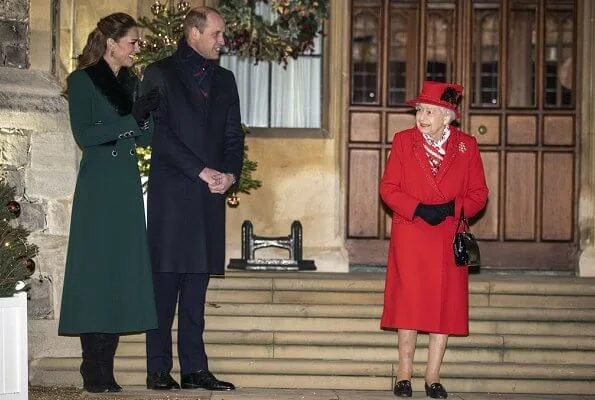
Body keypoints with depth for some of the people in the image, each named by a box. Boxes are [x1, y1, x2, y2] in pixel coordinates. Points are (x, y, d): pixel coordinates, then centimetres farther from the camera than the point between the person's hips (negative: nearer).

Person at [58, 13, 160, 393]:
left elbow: (145, 139, 13)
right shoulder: (82, 80, -3)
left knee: (122, 273, 3)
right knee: (95, 273, -6)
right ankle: (93, 371, -2)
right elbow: (84, 134, -12)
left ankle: (105, 369, 7)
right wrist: (130, 118, -18)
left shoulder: (131, 82, 14)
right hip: (98, 187, -6)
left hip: (128, 186, 6)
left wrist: (149, 113, -6)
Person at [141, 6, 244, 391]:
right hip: (171, 192, -5)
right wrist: (201, 171, -11)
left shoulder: (224, 79, 19)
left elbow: (234, 134, 18)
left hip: (211, 193, 5)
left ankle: (195, 368, 7)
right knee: (166, 282, -5)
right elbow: (159, 132, -7)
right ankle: (159, 370, -1)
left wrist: (231, 173, -1)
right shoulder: (160, 73, 2)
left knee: (197, 284, 5)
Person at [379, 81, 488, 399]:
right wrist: (418, 209, -14)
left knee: (445, 305, 2)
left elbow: (479, 193, 6)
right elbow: (388, 188, 1)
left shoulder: (467, 146, 4)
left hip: (449, 238, 1)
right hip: (409, 237, -1)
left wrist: (451, 208, -13)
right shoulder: (403, 140, 3)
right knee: (408, 303, -1)